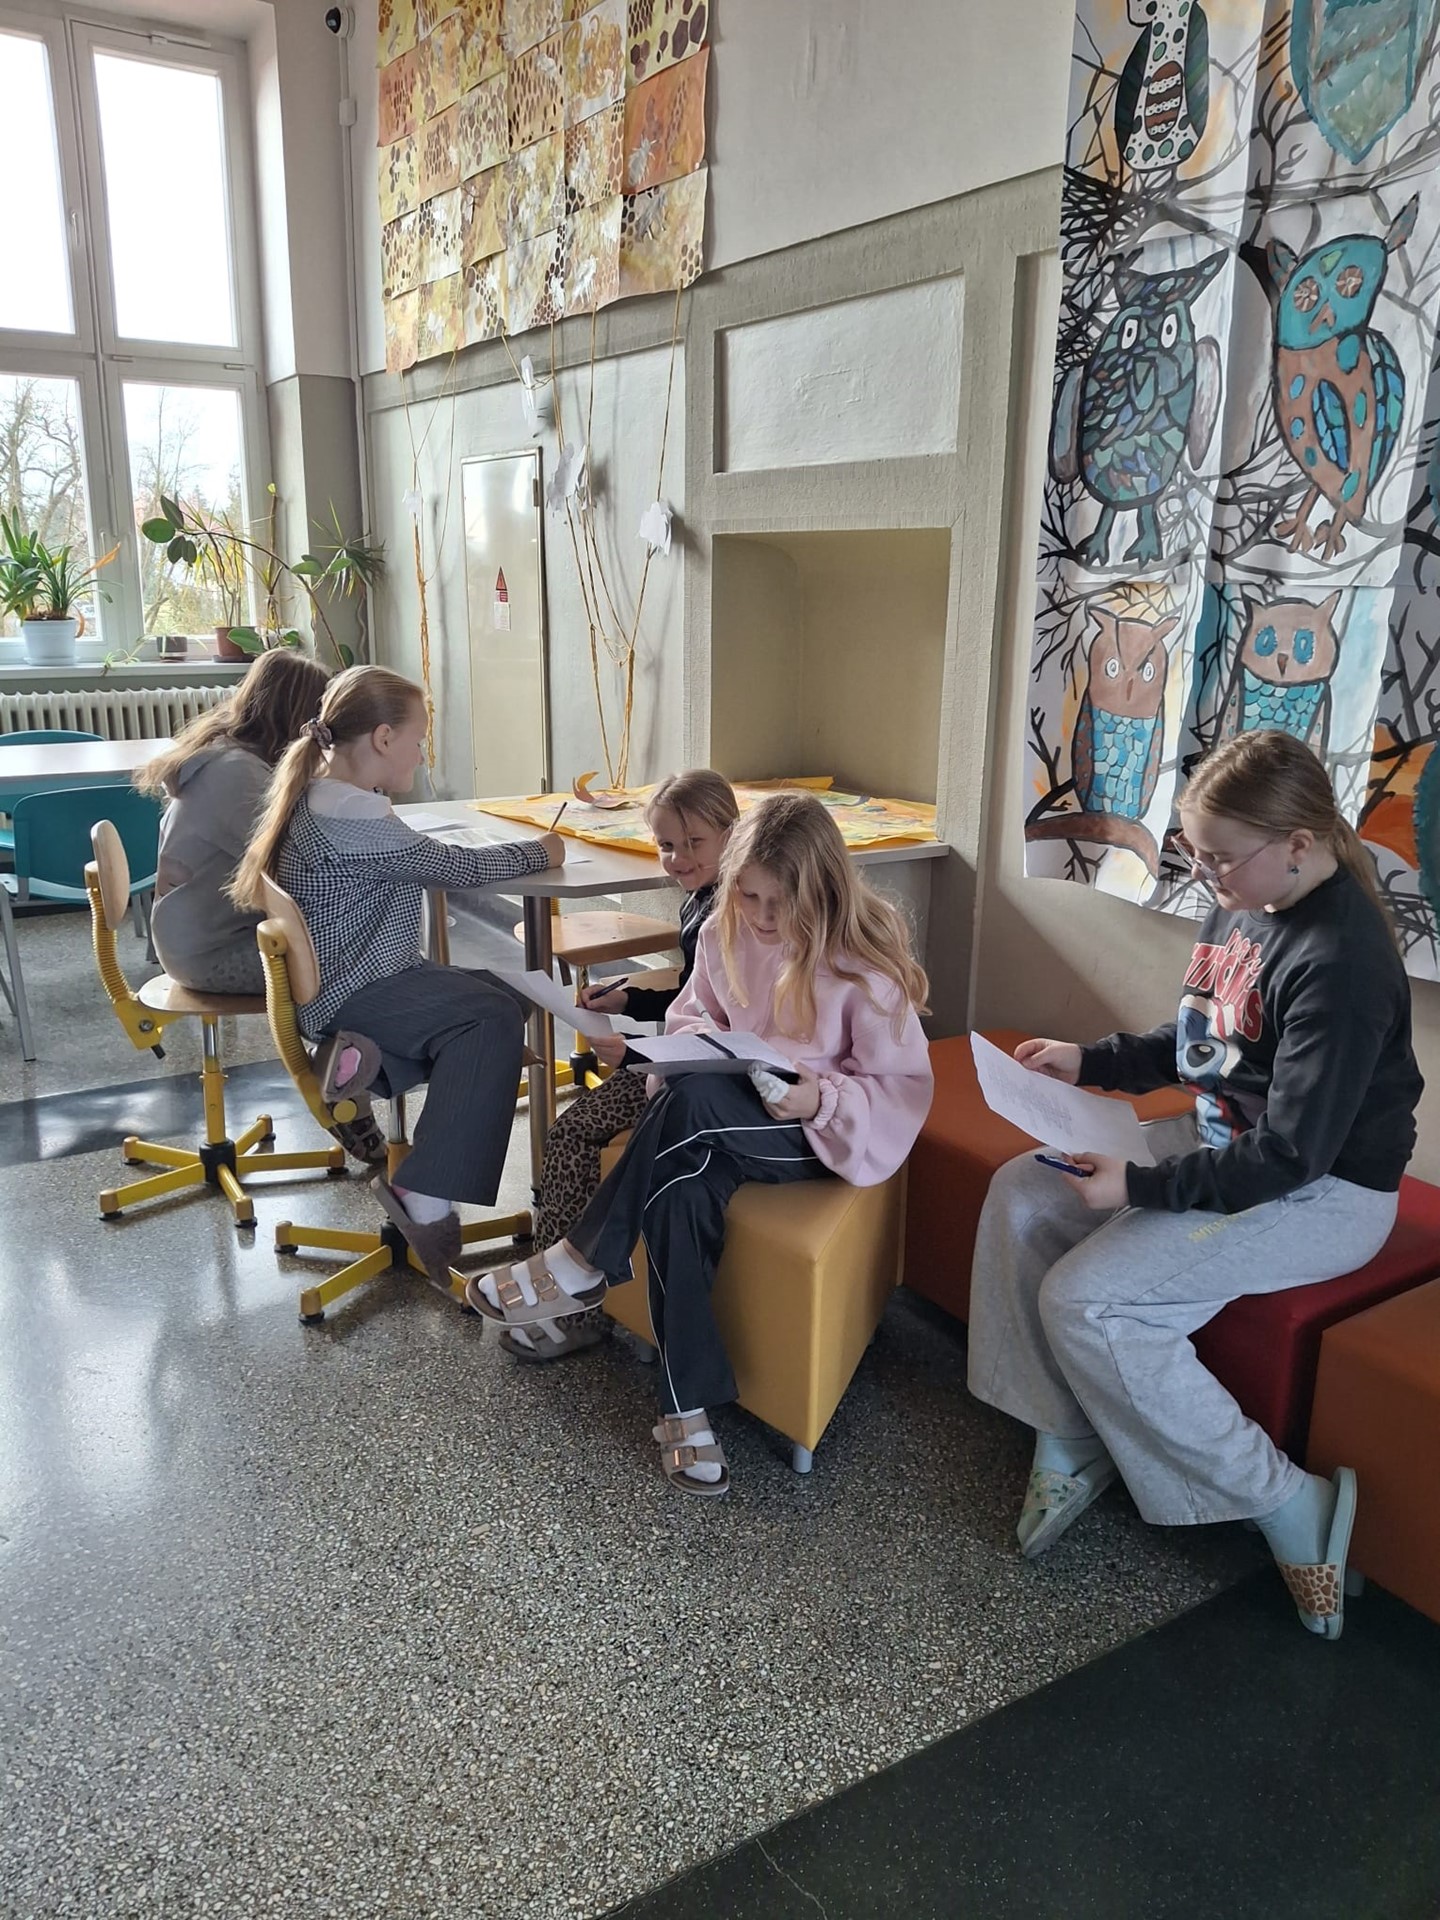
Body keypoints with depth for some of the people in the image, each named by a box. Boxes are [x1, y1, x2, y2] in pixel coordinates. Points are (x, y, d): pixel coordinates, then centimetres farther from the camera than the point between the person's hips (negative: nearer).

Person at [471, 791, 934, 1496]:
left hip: (818, 1133, -5)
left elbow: (905, 1087, -10)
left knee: (688, 1100, -34)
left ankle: (580, 1264, -16)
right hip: (724, 1121, 5)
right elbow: (693, 1012, 16)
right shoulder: (726, 930, -1)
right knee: (681, 1193, -32)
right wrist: (693, 1037, -9)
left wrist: (822, 1098, -28)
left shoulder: (865, 963, -16)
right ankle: (687, 1405, -21)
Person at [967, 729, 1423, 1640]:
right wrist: (1091, 1061, 3)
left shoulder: (1339, 962, -27)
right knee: (1020, 1197, -2)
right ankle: (1068, 1443, 7)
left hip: (1322, 1193, -9)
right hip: (1222, 1138, 9)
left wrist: (1139, 1187, -24)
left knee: (1085, 1302, -20)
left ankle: (1290, 1505, -3)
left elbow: (1289, 1158, -26)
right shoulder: (1243, 908, 0)